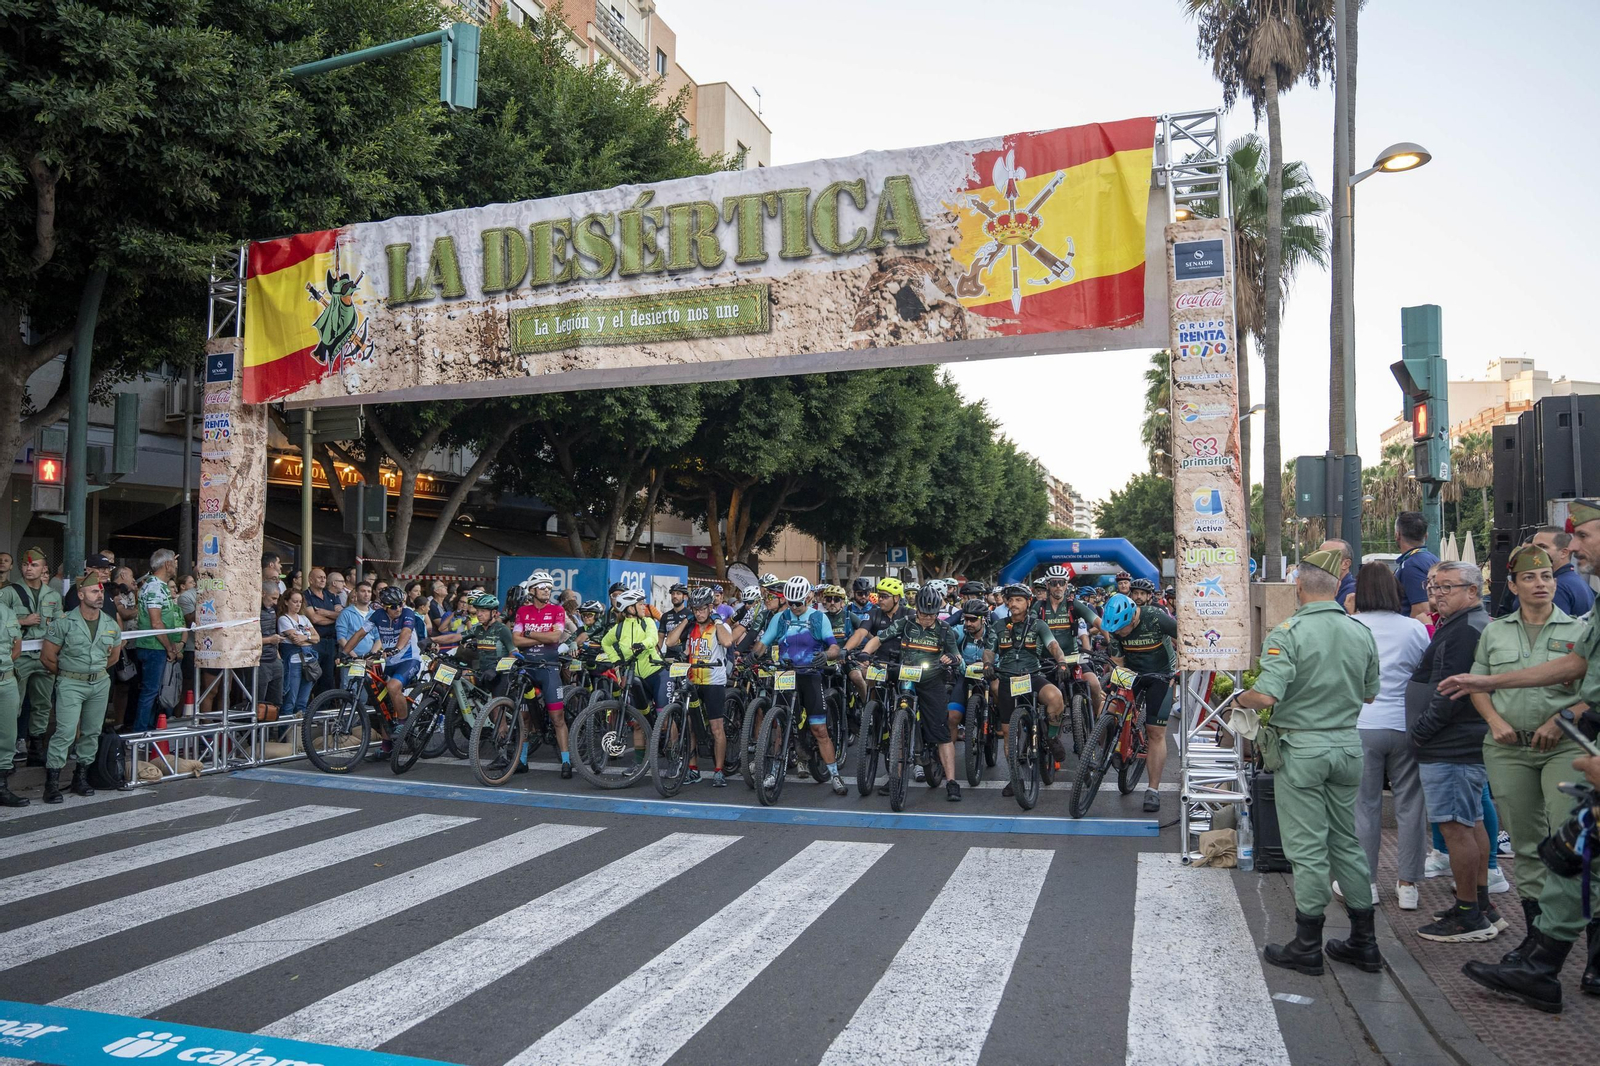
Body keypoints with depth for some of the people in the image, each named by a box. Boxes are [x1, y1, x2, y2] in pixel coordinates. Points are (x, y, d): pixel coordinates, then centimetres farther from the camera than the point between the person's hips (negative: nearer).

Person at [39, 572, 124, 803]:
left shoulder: (111, 625, 7)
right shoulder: (64, 623, -7)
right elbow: (47, 657, -2)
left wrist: (97, 671, 14)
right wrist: (67, 674, 6)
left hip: (100, 683, 5)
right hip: (71, 684, -5)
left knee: (92, 732, 9)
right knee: (65, 732, -12)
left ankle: (80, 778, 20)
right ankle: (52, 782, -6)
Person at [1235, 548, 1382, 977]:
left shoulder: (1288, 632, -17)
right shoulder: (1361, 632, 2)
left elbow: (1267, 695, -25)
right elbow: (1370, 694, 12)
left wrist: (1240, 699, -5)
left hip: (1302, 748, -5)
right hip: (1348, 745, 6)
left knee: (1307, 848, 2)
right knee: (1347, 842, 16)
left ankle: (1307, 947, 12)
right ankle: (1363, 942, 24)